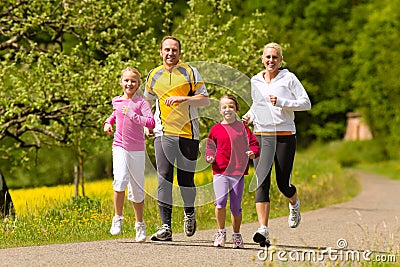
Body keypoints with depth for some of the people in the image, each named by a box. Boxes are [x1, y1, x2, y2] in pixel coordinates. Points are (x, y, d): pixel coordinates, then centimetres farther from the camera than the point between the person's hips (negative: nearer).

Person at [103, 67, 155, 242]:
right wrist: (108, 122, 15)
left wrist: (133, 116, -20)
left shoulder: (141, 103, -3)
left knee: (137, 189, 5)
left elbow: (151, 123, -16)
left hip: (137, 150, -2)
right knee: (120, 180, -22)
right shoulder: (117, 101, 9)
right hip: (120, 147, 2)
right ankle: (118, 218, -7)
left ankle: (140, 225, 21)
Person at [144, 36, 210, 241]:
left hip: (188, 133, -2)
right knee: (164, 178, -10)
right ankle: (166, 226, -12)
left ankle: (189, 213, 32)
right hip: (164, 133, 2)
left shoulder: (190, 72, 3)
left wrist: (182, 98, -15)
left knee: (186, 179, 3)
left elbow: (205, 99, -2)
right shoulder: (153, 76, 12)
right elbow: (147, 101, 27)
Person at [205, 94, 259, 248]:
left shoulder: (243, 128, 6)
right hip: (220, 171, 0)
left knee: (236, 206, 5)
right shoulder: (216, 129, 7)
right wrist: (210, 157, -4)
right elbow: (210, 146, 16)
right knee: (220, 201, -17)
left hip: (238, 172, 0)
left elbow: (254, 143, 8)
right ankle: (221, 232, 0)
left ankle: (236, 235, 22)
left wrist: (253, 152, -13)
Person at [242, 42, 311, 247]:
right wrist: (249, 116, 7)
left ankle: (294, 204, 41)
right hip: (262, 136, 2)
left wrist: (281, 102, -16)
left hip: (285, 136, -2)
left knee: (283, 184, 2)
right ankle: (263, 230, -20)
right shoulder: (255, 81, 11)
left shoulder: (288, 78, -1)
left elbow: (306, 103, -5)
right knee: (262, 182, -13)